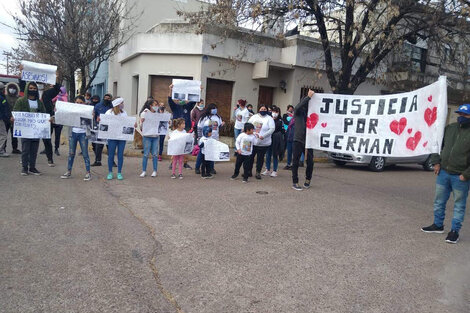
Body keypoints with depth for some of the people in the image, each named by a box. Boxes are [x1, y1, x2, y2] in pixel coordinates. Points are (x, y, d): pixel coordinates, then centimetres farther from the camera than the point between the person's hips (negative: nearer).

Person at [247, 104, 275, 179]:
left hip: (263, 143, -2)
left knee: (260, 158, 5)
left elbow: (272, 129, -11)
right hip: (252, 141, 3)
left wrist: (263, 135, -21)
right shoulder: (254, 117, 8)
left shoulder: (269, 118, -2)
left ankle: (258, 172, 17)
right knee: (250, 156, 8)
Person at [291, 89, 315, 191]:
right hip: (298, 140, -2)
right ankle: (295, 182, 14)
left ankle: (308, 180, 27)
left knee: (310, 162, 3)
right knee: (296, 162, 3)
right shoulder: (298, 112, 0)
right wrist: (308, 96, -24)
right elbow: (298, 106, -21)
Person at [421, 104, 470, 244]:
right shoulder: (449, 128, 5)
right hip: (443, 173, 5)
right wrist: (436, 162, 5)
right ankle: (438, 225, 31)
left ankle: (454, 231, 19)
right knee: (439, 201, 15)